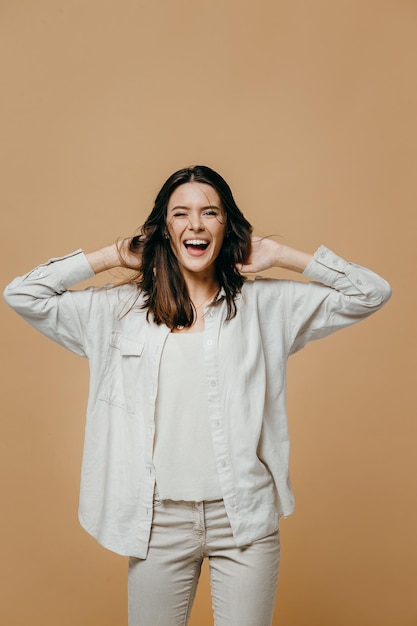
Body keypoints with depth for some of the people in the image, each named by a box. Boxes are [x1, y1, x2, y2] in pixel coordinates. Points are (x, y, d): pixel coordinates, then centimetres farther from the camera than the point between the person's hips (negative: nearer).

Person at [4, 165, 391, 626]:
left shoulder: (262, 304, 1)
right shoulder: (122, 308, 4)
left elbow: (370, 293, 1)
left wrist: (279, 256, -1)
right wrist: (113, 256, 2)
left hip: (245, 516, 0)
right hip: (160, 518, 1)